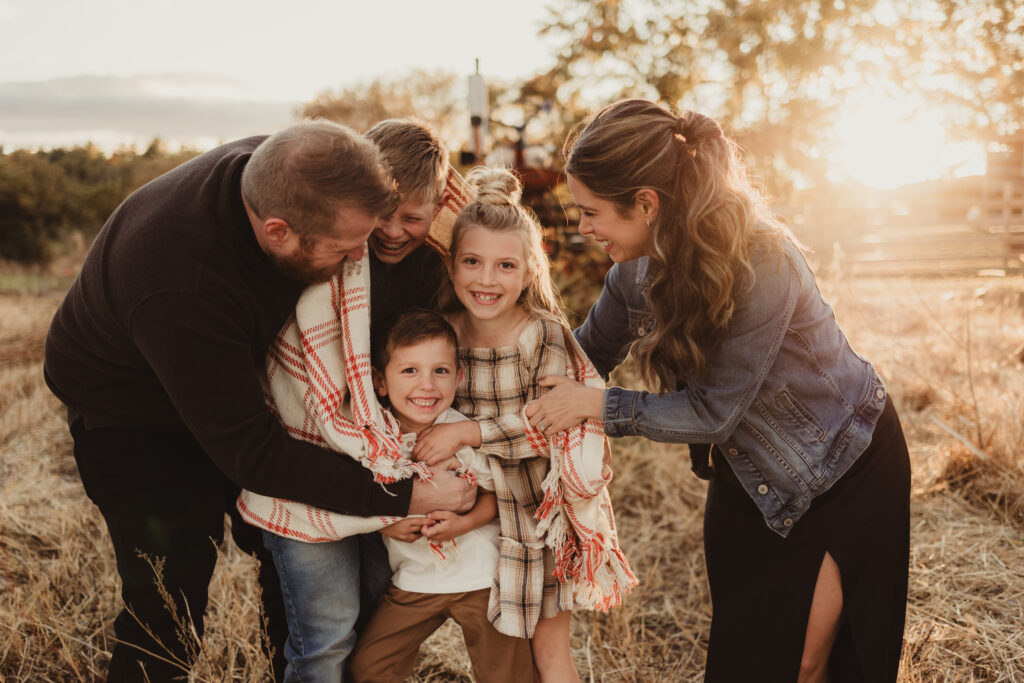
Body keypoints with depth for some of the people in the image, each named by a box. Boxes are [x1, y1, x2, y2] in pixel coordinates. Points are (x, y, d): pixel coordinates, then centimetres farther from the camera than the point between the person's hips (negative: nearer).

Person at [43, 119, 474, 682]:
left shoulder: (279, 173, -23)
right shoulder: (177, 289, -42)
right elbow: (250, 452, -34)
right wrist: (400, 496, -33)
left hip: (236, 382, 6)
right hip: (134, 419, -6)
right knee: (166, 614, -7)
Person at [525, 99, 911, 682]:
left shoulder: (762, 265, -33)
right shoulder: (638, 269, -12)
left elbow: (711, 411, -28)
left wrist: (597, 405, -24)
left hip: (843, 471, -6)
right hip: (748, 475, 6)